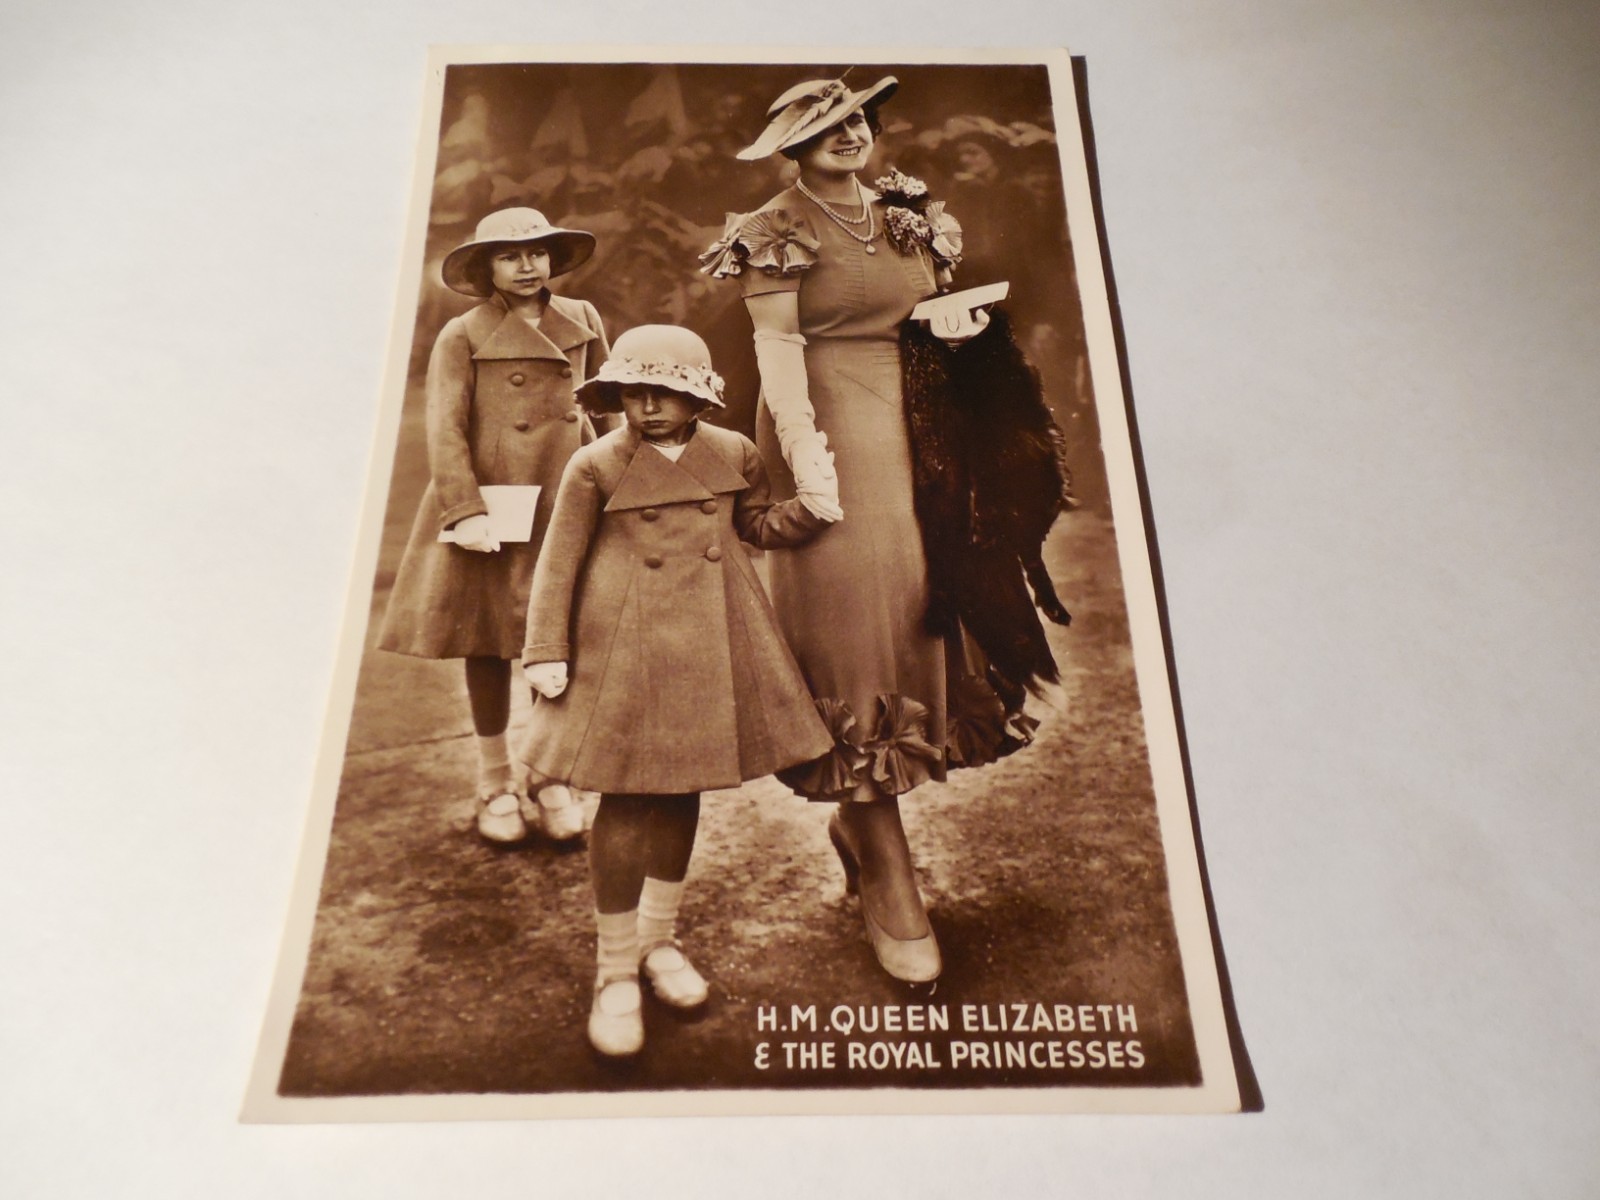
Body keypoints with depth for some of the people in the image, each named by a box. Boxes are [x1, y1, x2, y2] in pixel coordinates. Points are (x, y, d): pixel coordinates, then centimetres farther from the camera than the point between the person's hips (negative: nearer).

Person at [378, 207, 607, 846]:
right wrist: (466, 511, -18)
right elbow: (445, 429, -8)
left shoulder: (583, 320, 10)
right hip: (490, 506, -2)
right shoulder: (462, 336, -2)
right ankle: (496, 783, 21)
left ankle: (551, 779, 17)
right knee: (488, 642, 5)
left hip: (564, 506, 3)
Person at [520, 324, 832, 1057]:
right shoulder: (596, 466, -3)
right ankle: (615, 968, 16)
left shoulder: (734, 455, 6)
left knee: (682, 794, 13)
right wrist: (547, 652, -5)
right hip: (626, 652, -3)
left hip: (711, 652, 4)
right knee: (626, 800, -2)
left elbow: (761, 527, 17)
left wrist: (809, 508, -1)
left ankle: (659, 938, 34)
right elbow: (559, 564, -1)